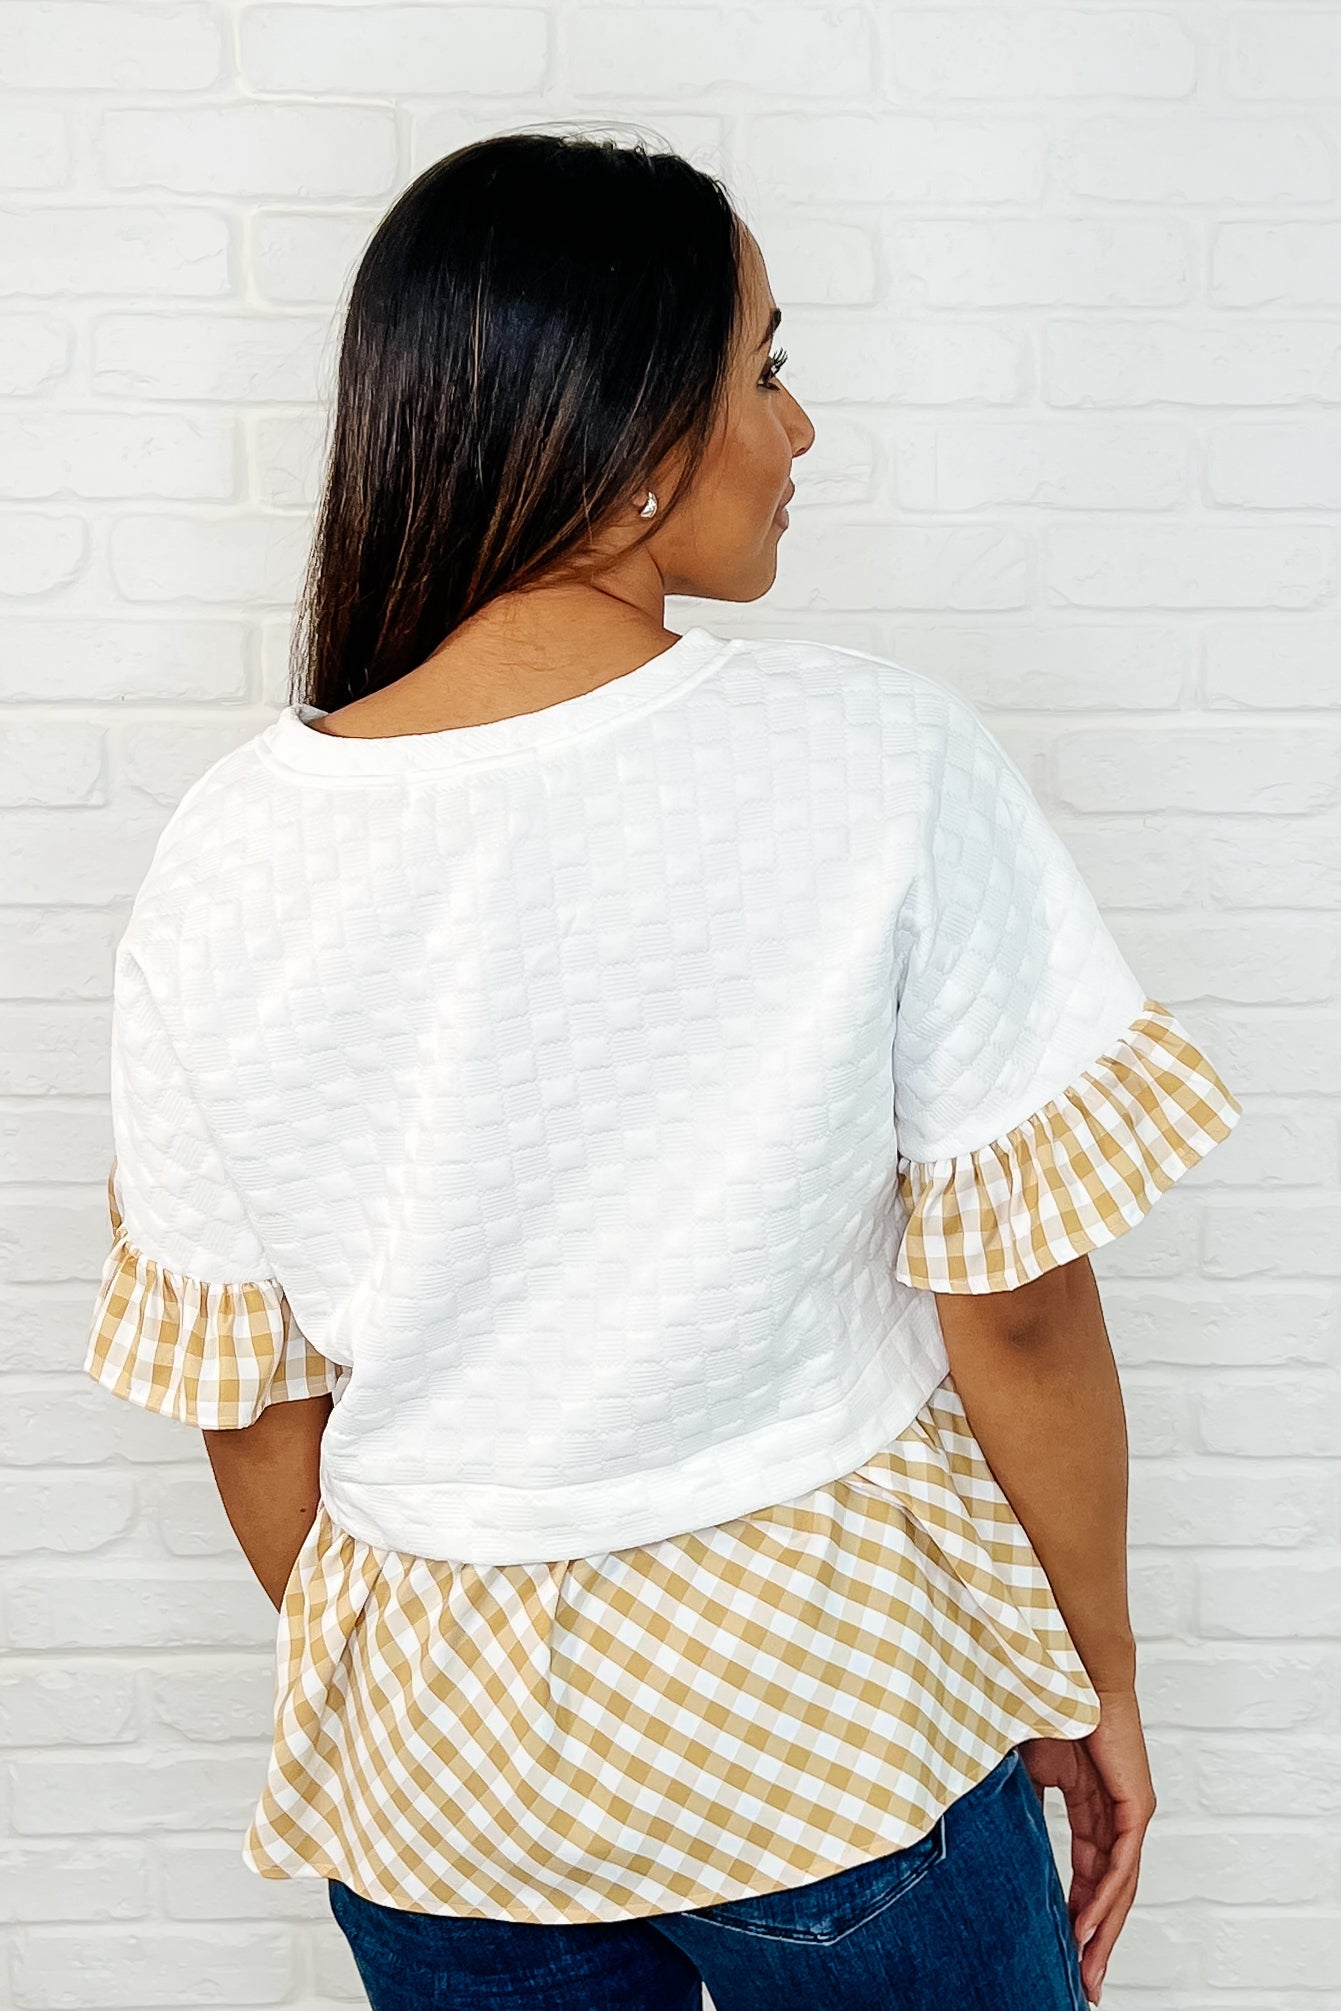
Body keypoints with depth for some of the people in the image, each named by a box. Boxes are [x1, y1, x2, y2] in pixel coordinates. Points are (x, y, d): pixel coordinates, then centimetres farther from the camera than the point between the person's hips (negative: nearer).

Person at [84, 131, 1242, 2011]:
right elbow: (1020, 1301, -15)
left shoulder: (230, 856, -12)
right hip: (834, 1708, -2)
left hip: (441, 1752, 2)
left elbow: (245, 1398, -3)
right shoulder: (883, 760, -20)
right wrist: (1098, 1680, 1)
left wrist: (374, 1706, 14)